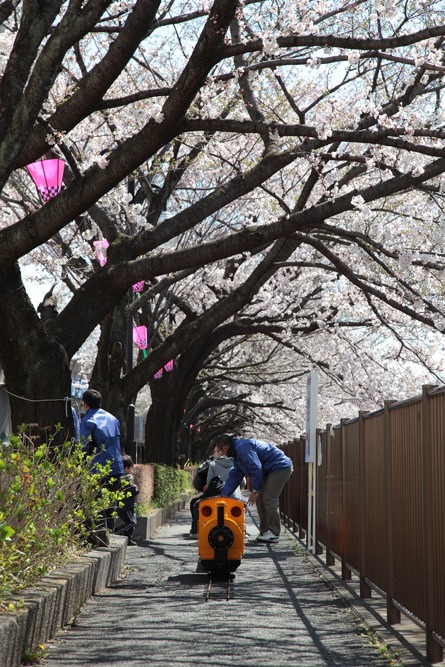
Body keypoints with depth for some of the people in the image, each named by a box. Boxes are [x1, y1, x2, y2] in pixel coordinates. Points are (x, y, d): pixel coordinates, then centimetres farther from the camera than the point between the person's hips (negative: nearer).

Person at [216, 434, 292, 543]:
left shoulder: (242, 447, -21)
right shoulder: (237, 452, 15)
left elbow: (256, 468, -26)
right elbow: (234, 477, 17)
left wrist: (256, 490, -18)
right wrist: (223, 496, 13)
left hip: (280, 468, -11)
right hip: (268, 471, 11)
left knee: (269, 499, -14)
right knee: (260, 499, 9)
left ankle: (274, 533, -12)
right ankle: (264, 531, 13)